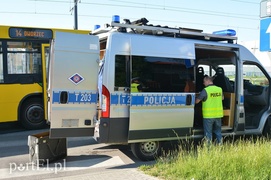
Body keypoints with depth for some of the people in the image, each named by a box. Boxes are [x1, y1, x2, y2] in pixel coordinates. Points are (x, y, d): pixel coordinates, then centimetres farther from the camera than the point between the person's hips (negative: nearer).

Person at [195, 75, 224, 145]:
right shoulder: (219, 89, 3)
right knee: (218, 131, 20)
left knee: (208, 132, 4)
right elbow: (222, 98, 23)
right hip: (218, 114, 5)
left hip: (208, 115, -5)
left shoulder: (205, 90, -15)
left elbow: (197, 101, -12)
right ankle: (220, 144, 26)